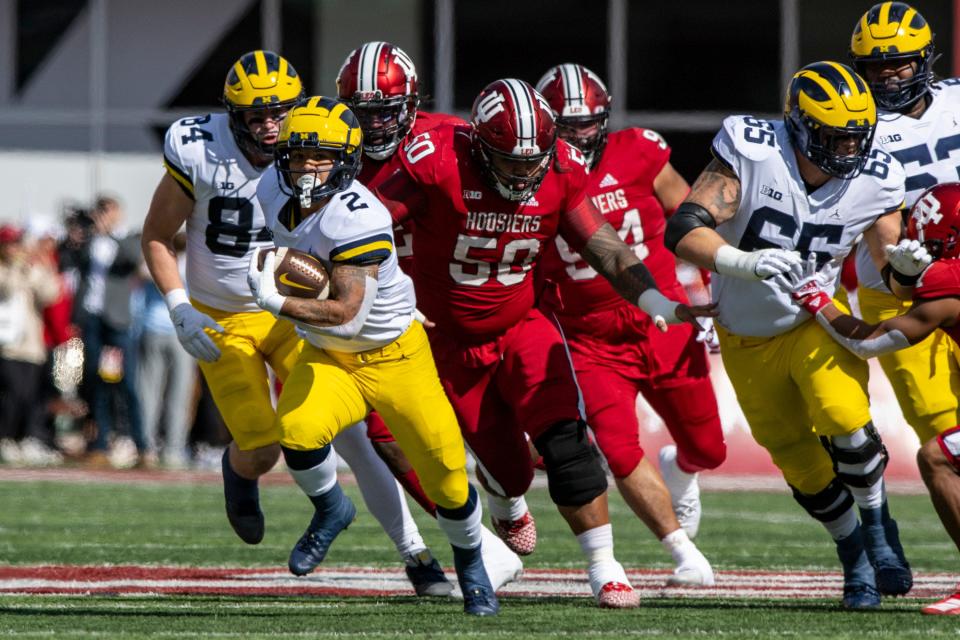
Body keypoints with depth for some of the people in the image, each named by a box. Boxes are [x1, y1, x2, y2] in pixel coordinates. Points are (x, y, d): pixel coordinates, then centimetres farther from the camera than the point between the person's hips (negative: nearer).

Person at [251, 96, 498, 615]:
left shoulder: (358, 218, -30)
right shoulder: (274, 196, -8)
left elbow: (347, 315, -33)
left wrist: (275, 302, -34)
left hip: (394, 357, -4)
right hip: (327, 358, 4)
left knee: (448, 483, -1)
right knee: (296, 433, -27)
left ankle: (469, 559, 31)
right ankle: (331, 512, 5)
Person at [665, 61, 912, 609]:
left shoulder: (873, 182, -15)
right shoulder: (752, 155, -26)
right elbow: (682, 231, -32)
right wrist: (745, 262, -49)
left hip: (814, 321, 0)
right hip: (748, 337, 0)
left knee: (845, 421, -25)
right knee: (803, 466, 6)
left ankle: (878, 527, 2)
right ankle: (854, 554, 32)